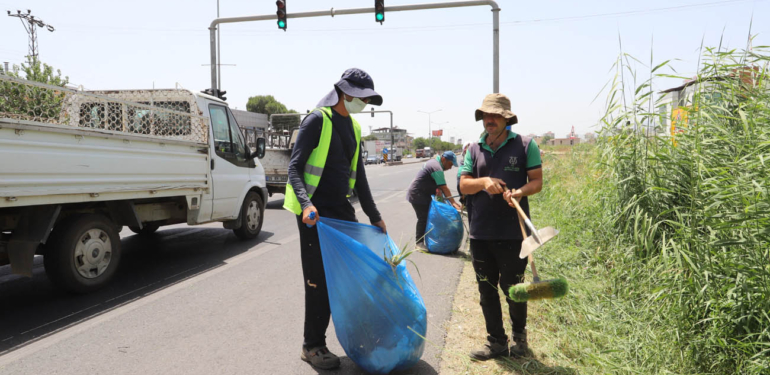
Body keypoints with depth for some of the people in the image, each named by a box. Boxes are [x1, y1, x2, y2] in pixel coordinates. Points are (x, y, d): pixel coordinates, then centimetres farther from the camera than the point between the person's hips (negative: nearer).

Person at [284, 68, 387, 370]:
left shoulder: (353, 127, 14)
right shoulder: (317, 120, -9)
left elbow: (358, 175, 19)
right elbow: (294, 167, -13)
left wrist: (374, 217, 19)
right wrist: (306, 203, -29)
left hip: (342, 210, 7)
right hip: (315, 214, -7)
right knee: (319, 280, -1)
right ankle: (313, 347, 15)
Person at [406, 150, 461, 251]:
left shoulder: (433, 162, 12)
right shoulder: (437, 168, -22)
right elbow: (444, 188, -24)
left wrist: (437, 189, -1)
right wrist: (453, 203, -23)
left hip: (422, 194, 10)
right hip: (418, 195, -10)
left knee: (425, 218, 10)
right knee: (423, 218, -8)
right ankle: (419, 242, -1)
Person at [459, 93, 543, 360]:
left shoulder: (525, 145, 1)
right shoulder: (474, 149, 10)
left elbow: (537, 181, -2)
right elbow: (464, 185, 5)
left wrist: (520, 192, -22)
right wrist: (484, 181, -16)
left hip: (512, 233, -3)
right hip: (480, 233, 4)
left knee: (512, 288, 7)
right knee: (487, 289, 10)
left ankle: (519, 335, 32)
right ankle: (496, 342, 25)